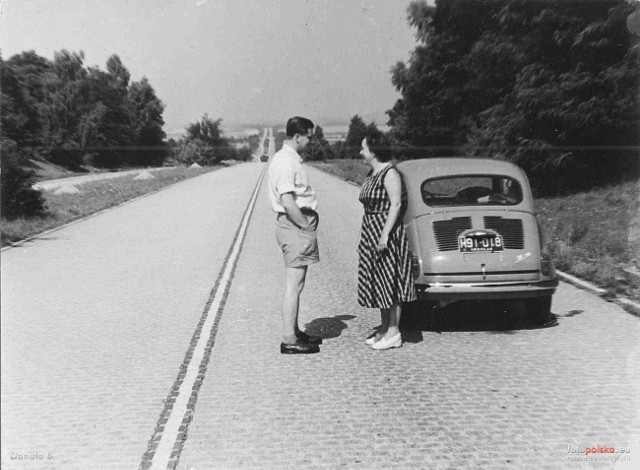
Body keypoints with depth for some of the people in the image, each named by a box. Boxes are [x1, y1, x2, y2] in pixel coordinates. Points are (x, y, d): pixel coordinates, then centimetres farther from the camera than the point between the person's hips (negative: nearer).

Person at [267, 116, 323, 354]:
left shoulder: (288, 158, 17)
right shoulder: (286, 161, -16)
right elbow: (287, 201, -23)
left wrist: (307, 224, 13)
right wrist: (305, 226, -15)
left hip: (296, 225, 11)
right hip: (295, 227, -11)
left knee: (295, 284, 16)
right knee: (294, 285, -4)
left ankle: (294, 332, 27)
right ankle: (289, 341, 5)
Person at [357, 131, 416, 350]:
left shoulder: (390, 173, -13)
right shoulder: (372, 174, 14)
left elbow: (396, 204, -18)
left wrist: (385, 234, -23)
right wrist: (368, 235, 15)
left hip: (386, 233, -9)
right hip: (370, 233, 9)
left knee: (390, 281, -3)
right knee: (379, 282, 12)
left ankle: (394, 332, 6)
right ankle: (385, 328, 22)